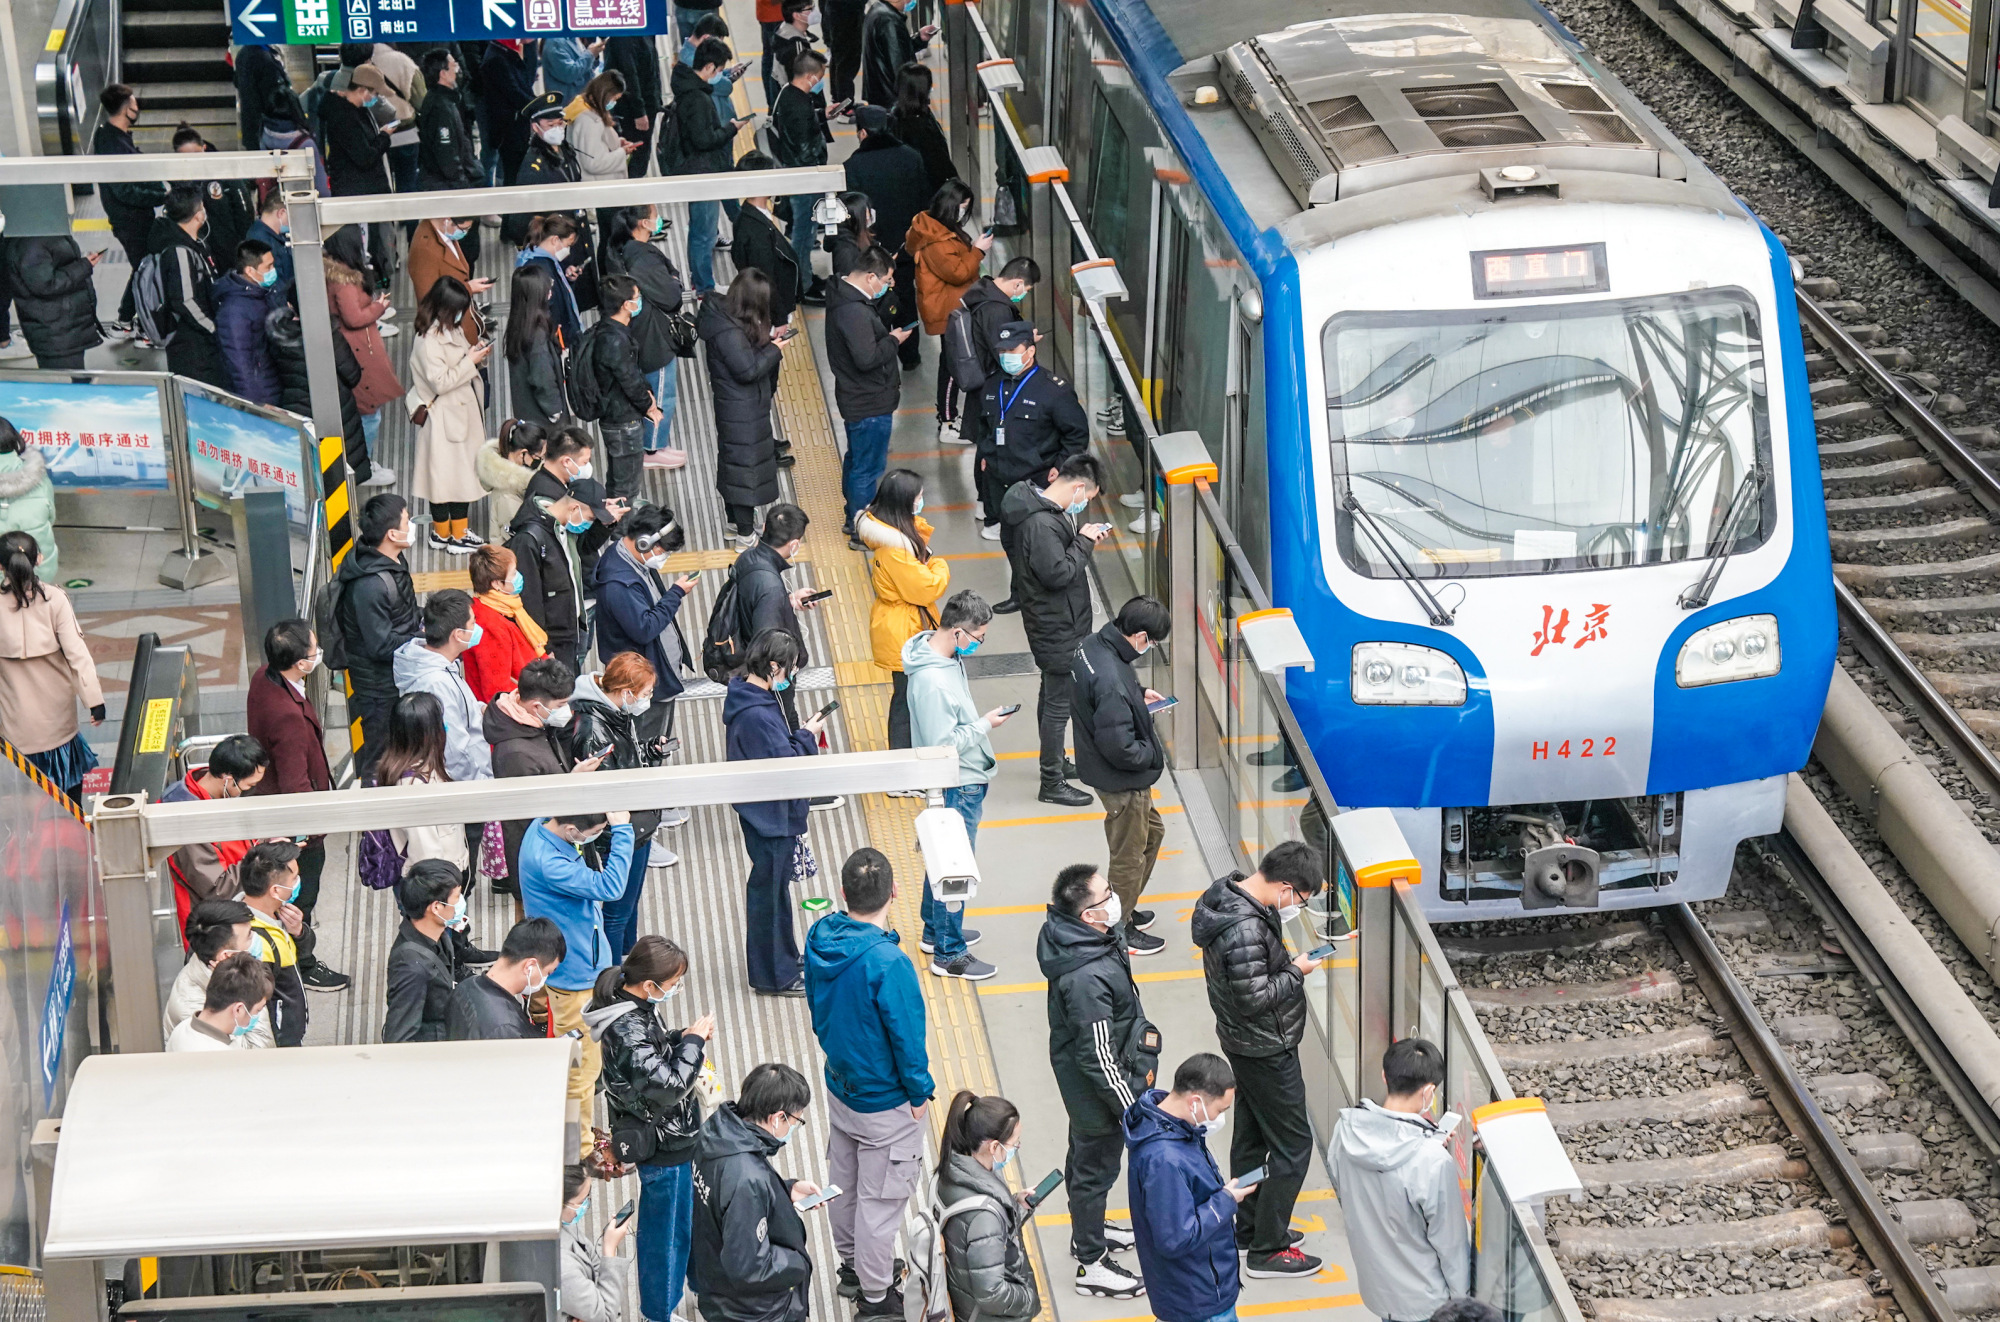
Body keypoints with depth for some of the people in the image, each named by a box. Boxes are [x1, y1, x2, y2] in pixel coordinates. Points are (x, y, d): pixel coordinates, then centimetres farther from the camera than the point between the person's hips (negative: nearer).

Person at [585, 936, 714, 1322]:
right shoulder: (626, 1031, -34)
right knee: (666, 1232, 10)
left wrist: (683, 1037, -4)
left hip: (669, 1135, 10)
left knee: (678, 1221, 27)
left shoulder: (634, 1009, -4)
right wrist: (694, 1041, -24)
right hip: (663, 1147, -10)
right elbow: (669, 1087, -34)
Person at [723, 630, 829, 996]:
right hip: (770, 815, -11)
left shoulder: (749, 696, 2)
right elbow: (785, 765, -27)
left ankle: (783, 958, 40)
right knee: (770, 889, 4)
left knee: (774, 885, 24)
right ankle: (774, 976, 17)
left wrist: (799, 733, 1)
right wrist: (806, 736, -14)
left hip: (768, 811, 11)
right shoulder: (757, 715, -30)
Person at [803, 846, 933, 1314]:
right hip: (885, 1103, -7)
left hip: (840, 1084, 7)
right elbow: (907, 1036, -23)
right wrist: (919, 1092, -8)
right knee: (880, 1197, 10)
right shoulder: (888, 964, -34)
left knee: (845, 1180, 25)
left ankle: (852, 1264, 46)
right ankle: (875, 1296, 25)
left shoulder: (820, 938, -13)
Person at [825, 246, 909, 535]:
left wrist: (887, 335, 3)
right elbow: (867, 358, -32)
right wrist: (894, 340, -17)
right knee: (868, 468, 2)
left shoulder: (841, 294, 4)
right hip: (870, 404, -11)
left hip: (855, 399, 11)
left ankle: (854, 518, 39)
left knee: (855, 460, 24)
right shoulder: (855, 311, -29)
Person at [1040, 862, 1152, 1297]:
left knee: (1087, 1156, 29)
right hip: (1096, 1086, -9)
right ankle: (1093, 1265, 29)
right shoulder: (1087, 979, -39)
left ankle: (1088, 1231, 51)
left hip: (1079, 1078, 9)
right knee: (1095, 1167, 11)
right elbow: (1098, 1057, -31)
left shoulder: (1066, 932, -11)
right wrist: (1131, 1108, -18)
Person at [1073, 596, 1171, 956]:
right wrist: (1156, 753, -15)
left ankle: (1125, 908, 43)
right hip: (1122, 782, -10)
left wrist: (1138, 693, 7)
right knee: (1129, 855, 10)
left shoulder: (1092, 645, -6)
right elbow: (1119, 749, -32)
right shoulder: (1111, 683, -36)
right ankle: (1121, 929, 29)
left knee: (1151, 832, 28)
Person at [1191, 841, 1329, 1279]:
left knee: (1252, 1134, 22)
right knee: (1293, 1143, 2)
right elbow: (1253, 999, -29)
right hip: (1266, 1048, -10)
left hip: (1243, 1042, 10)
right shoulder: (1245, 931, -34)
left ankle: (1250, 1228, 37)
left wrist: (1285, 960, 3)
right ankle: (1267, 1250, 11)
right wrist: (1296, 971, -18)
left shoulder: (1227, 893, -3)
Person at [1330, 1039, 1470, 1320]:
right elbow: (1450, 1240, -21)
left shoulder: (1346, 1130, -16)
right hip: (1424, 1298, -5)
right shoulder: (1433, 1162, -33)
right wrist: (1462, 1296, -3)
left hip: (1374, 1283, 5)